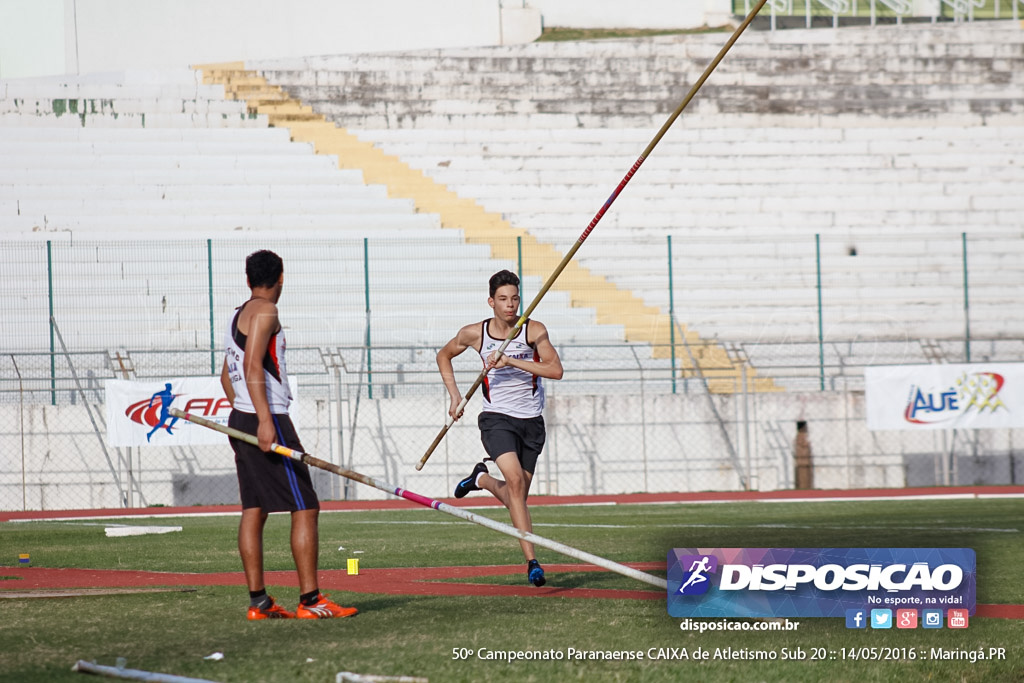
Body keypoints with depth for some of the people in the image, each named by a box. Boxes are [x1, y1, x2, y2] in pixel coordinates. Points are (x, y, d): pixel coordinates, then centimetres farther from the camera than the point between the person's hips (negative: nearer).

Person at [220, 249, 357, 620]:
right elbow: (253, 368, -19)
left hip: (241, 419, 10)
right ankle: (310, 600, -10)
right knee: (305, 507, -7)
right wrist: (265, 421, -25)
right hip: (268, 420, -10)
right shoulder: (265, 312, -10)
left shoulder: (239, 315, 18)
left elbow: (228, 372, 25)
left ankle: (258, 601, 6)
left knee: (253, 510, 7)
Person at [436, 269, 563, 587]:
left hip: (531, 421, 2)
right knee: (515, 479, -24)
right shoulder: (474, 333, -2)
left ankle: (482, 479, 42)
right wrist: (454, 394, 7)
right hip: (497, 418, -2)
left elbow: (556, 370, -20)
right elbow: (444, 355, 18)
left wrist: (512, 361, -26)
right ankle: (531, 561, -26)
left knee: (516, 498, 7)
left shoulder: (534, 331, -7)